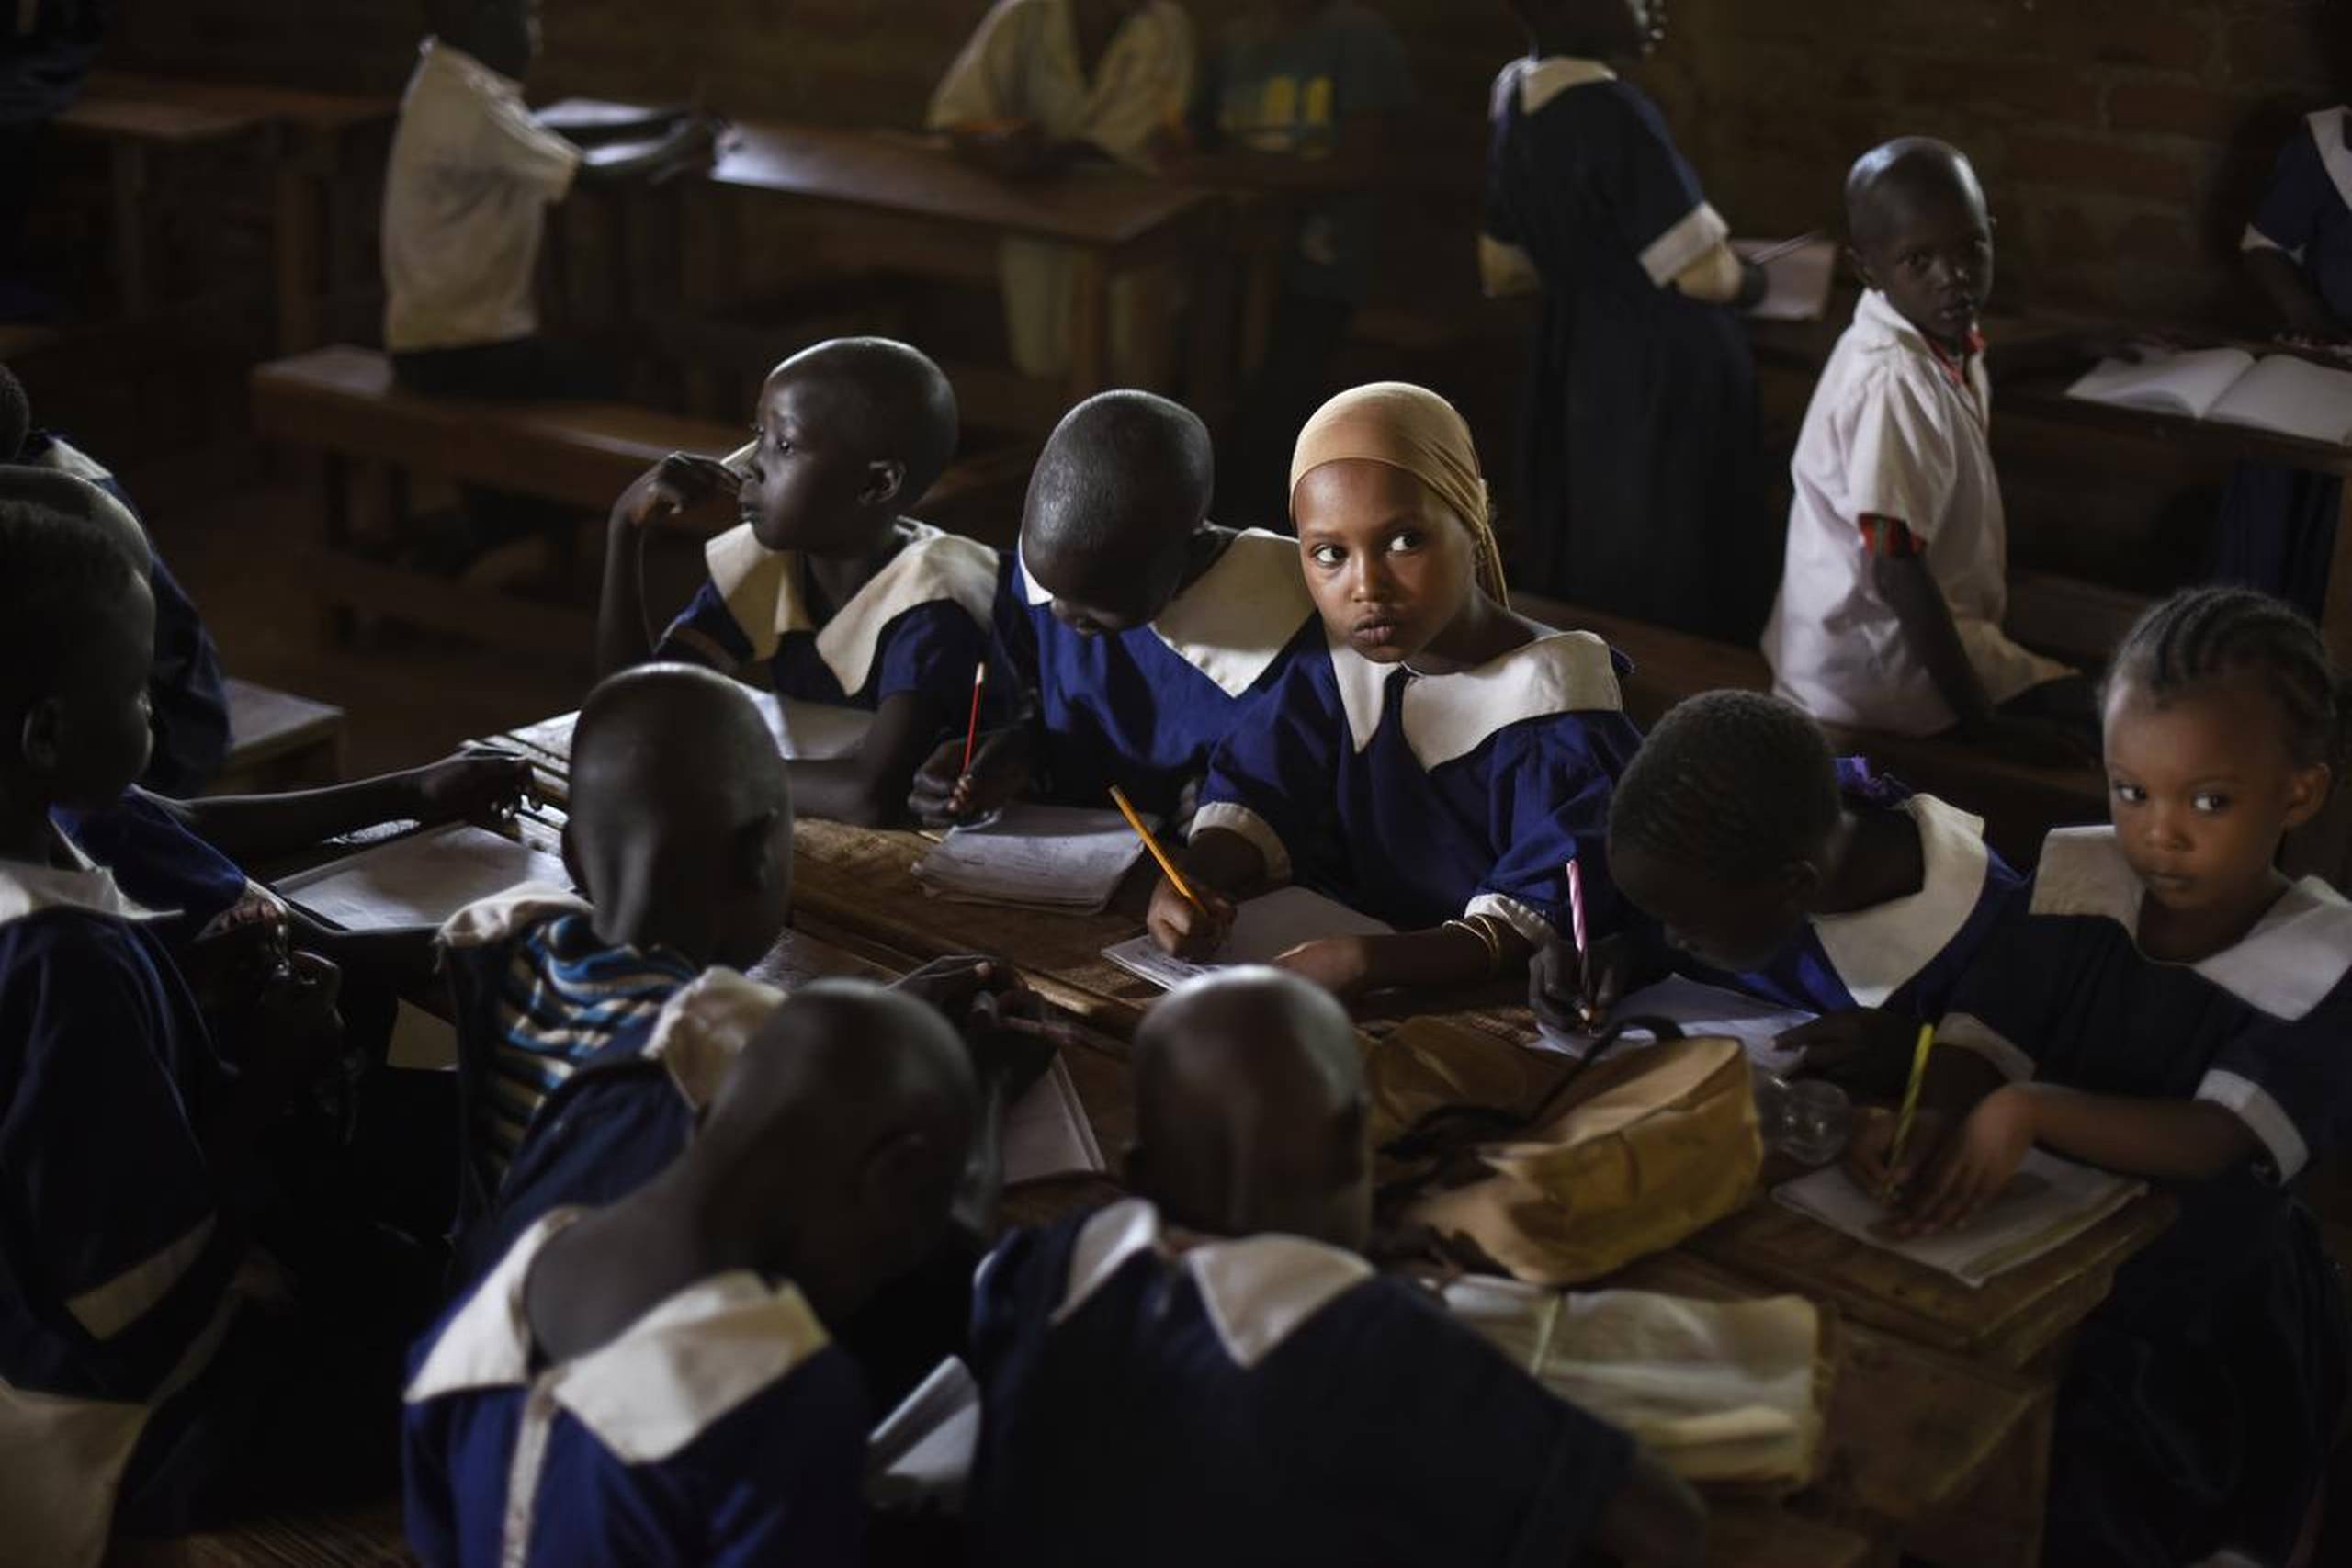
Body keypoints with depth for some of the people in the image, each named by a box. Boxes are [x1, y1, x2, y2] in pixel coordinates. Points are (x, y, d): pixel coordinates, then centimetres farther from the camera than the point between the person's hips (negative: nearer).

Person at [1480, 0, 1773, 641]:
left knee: (1593, 595, 17)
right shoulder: (1611, 113, -21)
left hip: (1572, 379, 8)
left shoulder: (1516, 109, 4)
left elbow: (1504, 273, 16)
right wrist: (1751, 280, 0)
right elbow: (1706, 276, -21)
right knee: (1679, 604, 3)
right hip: (1663, 390, -8)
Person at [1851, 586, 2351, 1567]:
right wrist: (1929, 1121, -31)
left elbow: (2215, 1144, -25)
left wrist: (2030, 1112, -41)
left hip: (2202, 1313, -4)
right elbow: (1978, 1043, -8)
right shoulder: (2072, 879, 0)